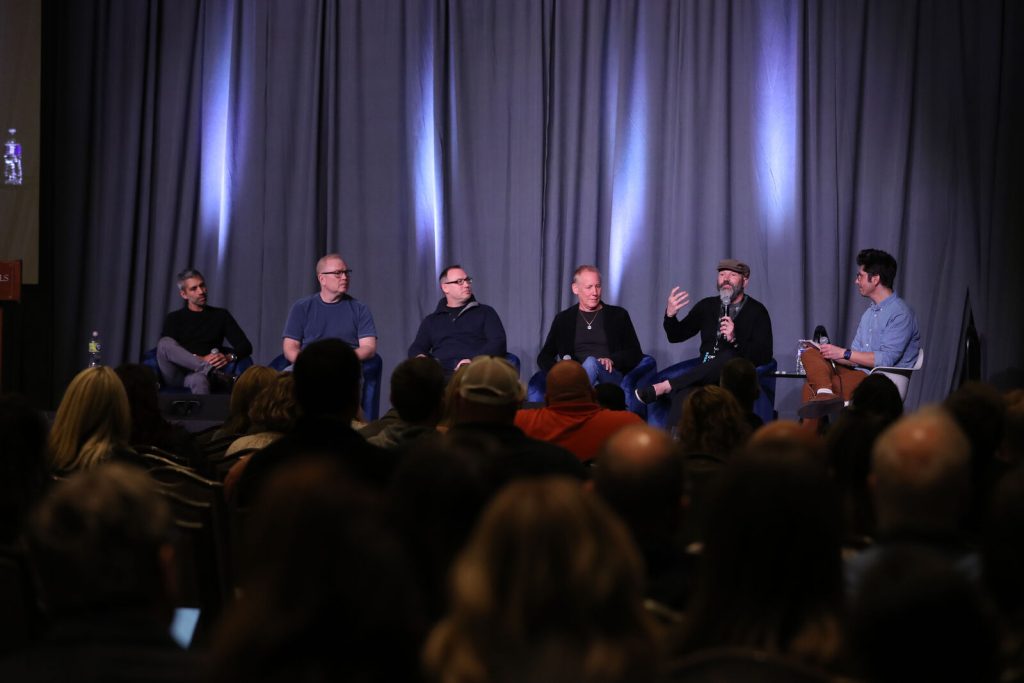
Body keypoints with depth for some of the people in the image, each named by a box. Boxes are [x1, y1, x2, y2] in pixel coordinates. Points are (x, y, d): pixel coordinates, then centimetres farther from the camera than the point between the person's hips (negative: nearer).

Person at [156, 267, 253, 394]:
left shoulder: (221, 315, 19)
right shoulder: (174, 318, 16)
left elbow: (246, 346, 9)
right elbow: (165, 348, -2)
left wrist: (229, 357, -15)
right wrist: (200, 359, -16)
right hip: (176, 374, 1)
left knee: (199, 379, -41)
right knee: (165, 343, -33)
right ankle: (212, 371, -38)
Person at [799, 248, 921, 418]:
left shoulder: (900, 314, -8)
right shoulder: (869, 313, 21)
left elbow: (886, 359, -17)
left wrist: (844, 353, -14)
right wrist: (831, 353, -1)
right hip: (860, 374, 9)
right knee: (810, 354, -14)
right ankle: (825, 393, -33)